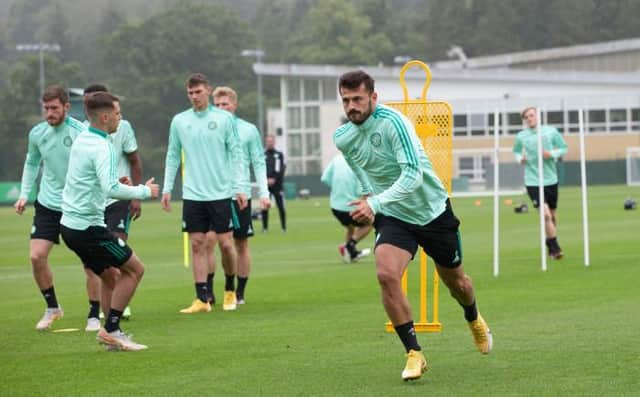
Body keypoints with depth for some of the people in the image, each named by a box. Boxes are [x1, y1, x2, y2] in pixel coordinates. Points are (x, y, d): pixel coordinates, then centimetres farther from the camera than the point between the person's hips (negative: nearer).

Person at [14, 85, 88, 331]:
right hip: (47, 205, 4)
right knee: (36, 256, -6)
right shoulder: (37, 133, -1)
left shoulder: (80, 133, -15)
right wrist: (24, 194, 12)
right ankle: (52, 308, 14)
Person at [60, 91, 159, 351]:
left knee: (110, 277, 16)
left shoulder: (81, 140, 11)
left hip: (70, 223, 9)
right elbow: (111, 189, -29)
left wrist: (117, 183, 11)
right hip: (89, 227, -9)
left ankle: (112, 333, 15)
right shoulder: (101, 147, -18)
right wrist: (144, 192, -15)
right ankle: (110, 329, -1)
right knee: (134, 269, 1)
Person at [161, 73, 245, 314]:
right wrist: (167, 188, 7)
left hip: (221, 193, -2)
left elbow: (235, 154, 1)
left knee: (225, 243, -1)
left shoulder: (224, 119, -1)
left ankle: (230, 290, 21)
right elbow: (173, 157, 11)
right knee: (197, 245, 0)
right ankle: (202, 298, 2)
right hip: (192, 194, 2)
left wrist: (238, 188, -4)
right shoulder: (179, 121, 5)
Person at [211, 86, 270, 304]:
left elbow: (258, 163, 7)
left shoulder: (248, 130, 4)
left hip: (240, 193, 0)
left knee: (241, 244, 5)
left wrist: (264, 193, -1)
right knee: (208, 239, -11)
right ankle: (207, 291, -5)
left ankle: (240, 293, 13)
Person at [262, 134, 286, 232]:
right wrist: (266, 180, -11)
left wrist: (274, 179, -12)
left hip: (277, 184, 0)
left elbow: (282, 169, 0)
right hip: (265, 185, 0)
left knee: (281, 207, -2)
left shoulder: (279, 155, 8)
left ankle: (284, 227, 5)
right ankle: (265, 227, 2)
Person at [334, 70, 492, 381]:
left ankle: (474, 320, 51)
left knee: (455, 280, 16)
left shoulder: (392, 122, -26)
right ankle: (414, 353, -13)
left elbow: (413, 174, -34)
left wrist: (375, 203, -43)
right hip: (393, 217, 3)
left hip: (432, 210, -3)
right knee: (386, 275, -24)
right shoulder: (342, 138, -7)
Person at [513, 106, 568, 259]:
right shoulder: (521, 136, -1)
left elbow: (563, 148, 6)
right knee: (545, 214, -16)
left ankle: (550, 243, 36)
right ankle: (555, 248, -7)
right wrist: (520, 158, -5)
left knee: (553, 214, 14)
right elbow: (516, 151, 16)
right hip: (533, 181, -2)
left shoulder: (551, 131, -1)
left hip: (550, 179, 2)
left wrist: (552, 154, -13)